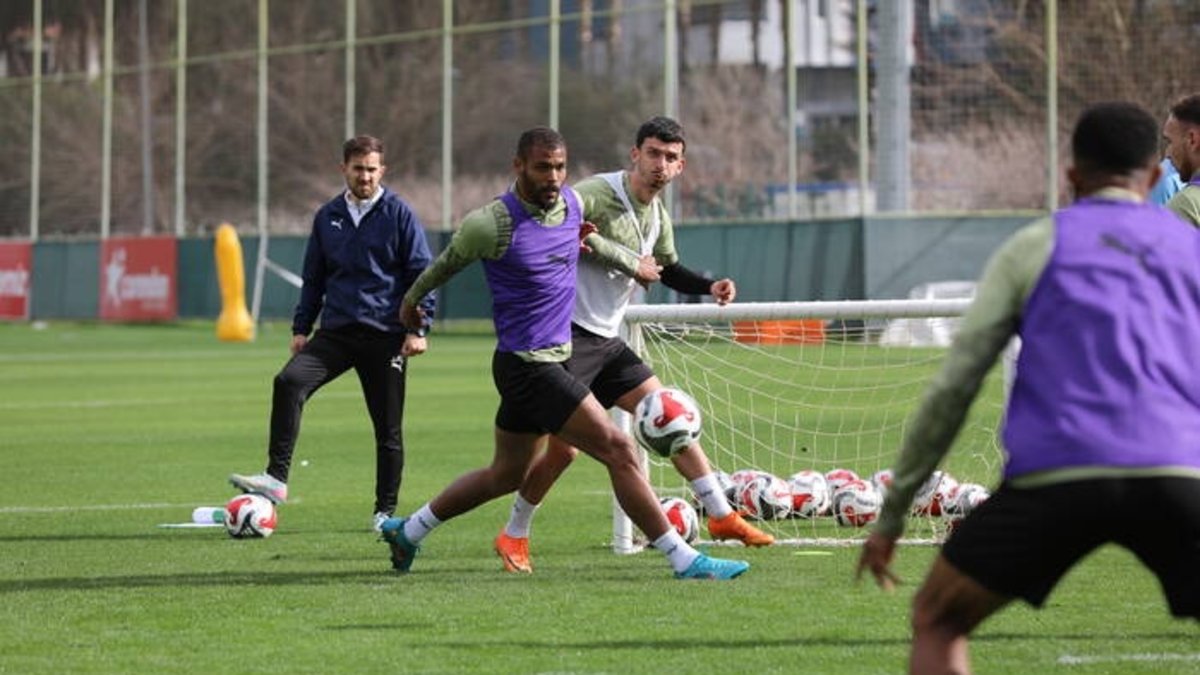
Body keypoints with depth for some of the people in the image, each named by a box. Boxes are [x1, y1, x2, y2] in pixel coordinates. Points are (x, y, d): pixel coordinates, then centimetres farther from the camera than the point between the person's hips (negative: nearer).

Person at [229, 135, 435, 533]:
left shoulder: (399, 215, -1)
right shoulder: (327, 217, 11)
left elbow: (422, 273, -1)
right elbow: (314, 277, 19)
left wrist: (419, 328, -8)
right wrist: (302, 327, 14)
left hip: (386, 336, -3)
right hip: (336, 332, 3)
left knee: (388, 427, 2)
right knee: (289, 381, -22)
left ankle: (386, 511, 15)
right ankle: (276, 478, -24)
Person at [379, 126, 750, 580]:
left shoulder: (572, 202, 3)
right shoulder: (492, 224, -17)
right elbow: (447, 263, 3)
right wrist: (412, 300, 19)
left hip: (555, 360, 9)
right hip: (526, 366, -9)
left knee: (505, 476, 19)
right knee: (618, 449, -13)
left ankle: (408, 530, 35)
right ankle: (684, 560, -10)